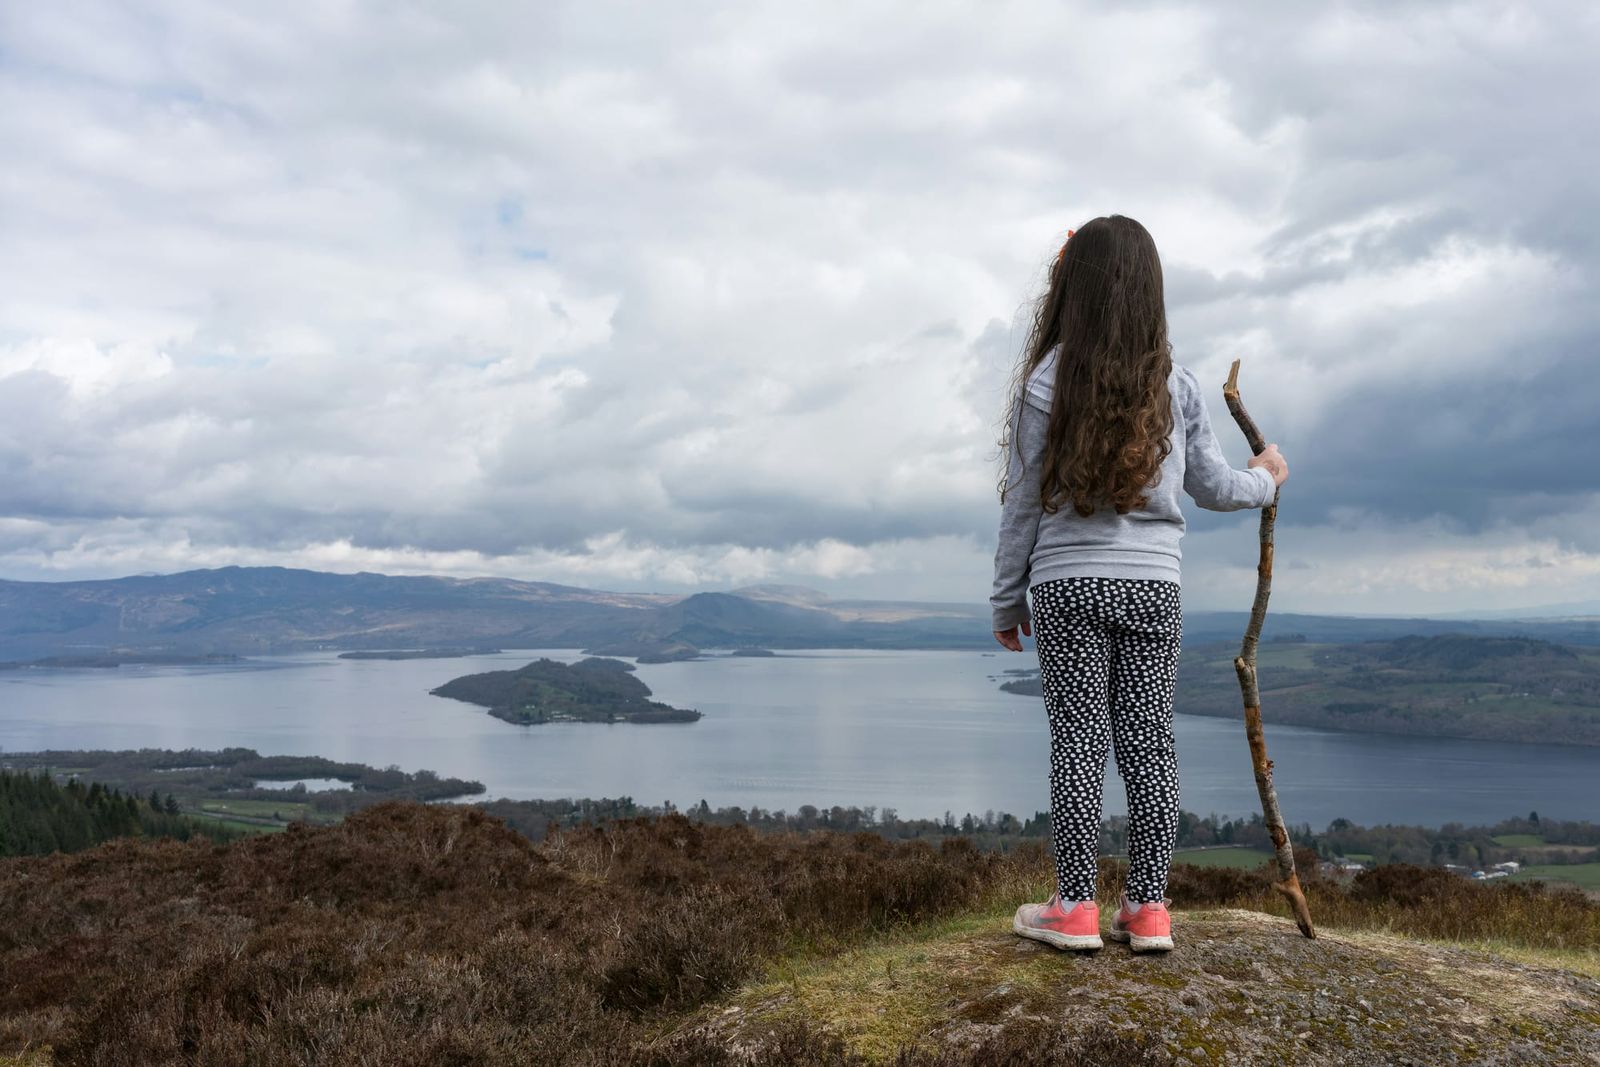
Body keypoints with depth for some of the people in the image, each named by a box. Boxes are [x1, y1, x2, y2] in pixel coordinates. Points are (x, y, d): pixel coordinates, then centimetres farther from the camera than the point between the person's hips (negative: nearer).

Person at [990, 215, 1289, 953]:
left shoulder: (1047, 381, -6)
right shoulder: (1176, 386, 3)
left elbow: (1023, 502, -4)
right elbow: (1211, 486, 11)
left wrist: (1007, 598, 6)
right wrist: (1265, 482, 33)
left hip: (1069, 585, -3)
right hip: (1152, 586, 3)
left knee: (1077, 740, 1)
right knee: (1149, 740, 6)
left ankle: (1075, 908, 6)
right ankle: (1149, 908, 13)